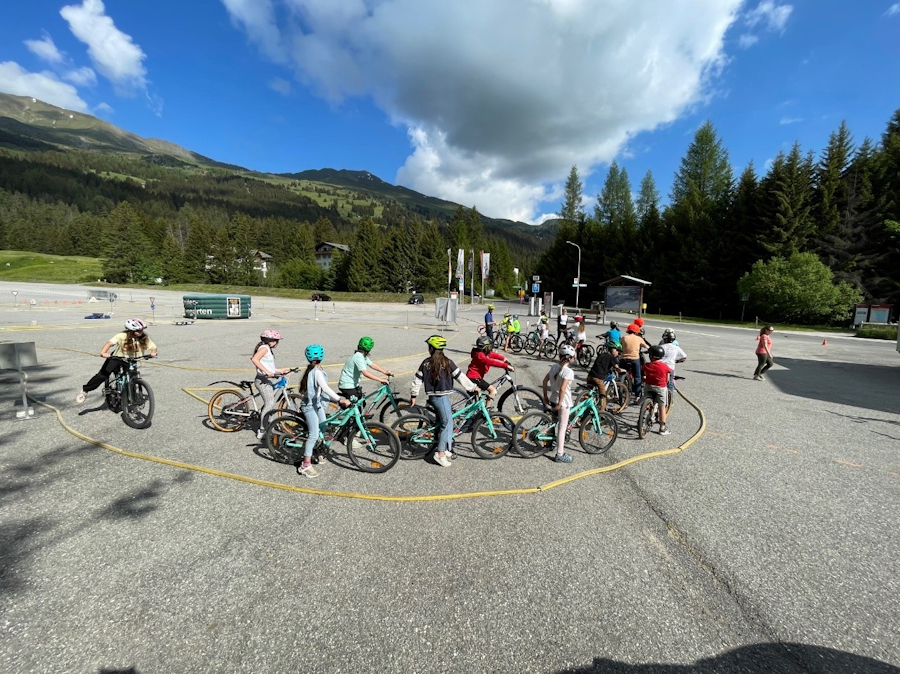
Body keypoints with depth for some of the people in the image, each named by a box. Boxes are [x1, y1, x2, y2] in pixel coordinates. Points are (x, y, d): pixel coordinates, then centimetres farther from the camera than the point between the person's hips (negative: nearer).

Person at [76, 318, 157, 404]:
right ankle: (84, 390, 11)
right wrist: (103, 352, -52)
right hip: (116, 358, -3)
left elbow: (153, 347, -16)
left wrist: (153, 352, -39)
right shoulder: (122, 336, -25)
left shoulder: (144, 338, -16)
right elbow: (110, 343, -35)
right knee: (102, 375, -10)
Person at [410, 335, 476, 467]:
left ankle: (446, 450, 23)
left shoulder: (426, 363, 2)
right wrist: (473, 388, 5)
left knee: (442, 423, 16)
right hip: (442, 397, -6)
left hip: (432, 396, 6)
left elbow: (417, 380, 6)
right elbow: (460, 377, -6)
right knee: (447, 423, 0)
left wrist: (413, 395, 17)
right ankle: (441, 453, 0)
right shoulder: (447, 362, -10)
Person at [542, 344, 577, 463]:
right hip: (563, 403, -7)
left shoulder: (554, 366, 2)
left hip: (553, 399, 7)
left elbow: (545, 380, 7)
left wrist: (545, 396, 13)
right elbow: (562, 389, -27)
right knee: (562, 428, 3)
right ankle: (560, 454, 11)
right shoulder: (569, 371, -20)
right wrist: (559, 404, -19)